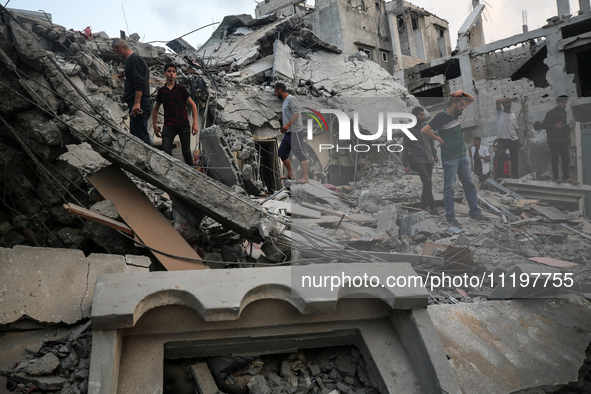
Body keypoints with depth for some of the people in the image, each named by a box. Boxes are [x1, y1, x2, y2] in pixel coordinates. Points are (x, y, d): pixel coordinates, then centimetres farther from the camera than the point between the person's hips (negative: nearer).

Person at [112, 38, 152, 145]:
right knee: (135, 136, 12)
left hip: (139, 106, -11)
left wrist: (137, 103, -25)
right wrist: (126, 77, 22)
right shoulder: (135, 58, 25)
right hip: (141, 104, 11)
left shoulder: (133, 59, -7)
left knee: (141, 137, -14)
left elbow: (139, 83, -19)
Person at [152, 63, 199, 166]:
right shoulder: (161, 91, 10)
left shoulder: (181, 89, 6)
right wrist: (155, 126, 12)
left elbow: (193, 105, 7)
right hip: (169, 126, 1)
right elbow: (156, 109, 21)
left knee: (186, 151, 3)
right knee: (166, 152, -14)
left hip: (183, 125, -1)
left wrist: (195, 123, -2)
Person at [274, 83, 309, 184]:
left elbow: (296, 113, -20)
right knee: (282, 152, 13)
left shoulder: (291, 99, -9)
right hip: (288, 132, 10)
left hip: (295, 131, -10)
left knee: (299, 153, -12)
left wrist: (288, 125, -27)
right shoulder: (284, 101, 21)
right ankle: (290, 174, 23)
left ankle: (305, 177, -13)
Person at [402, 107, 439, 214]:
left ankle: (424, 204, 19)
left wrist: (435, 155, 18)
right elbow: (405, 148, -3)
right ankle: (432, 206, -12)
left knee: (428, 184, 7)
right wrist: (406, 164, -6)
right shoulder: (409, 131, -4)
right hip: (418, 161, -6)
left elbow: (431, 142, 23)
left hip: (429, 161, 6)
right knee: (427, 182, -16)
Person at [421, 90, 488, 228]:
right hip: (450, 159, -8)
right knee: (449, 188, -1)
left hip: (462, 156, 8)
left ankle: (475, 213, 21)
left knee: (469, 184, 12)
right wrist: (439, 139, -15)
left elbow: (471, 100, 23)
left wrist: (462, 92, 4)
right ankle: (450, 217, 7)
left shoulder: (456, 113, 10)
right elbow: (424, 130, -23)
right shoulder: (441, 117, -14)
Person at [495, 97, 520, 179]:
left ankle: (515, 177, 15)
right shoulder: (500, 112, 5)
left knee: (515, 161, 8)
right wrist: (510, 98, -12)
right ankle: (499, 177, -13)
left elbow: (515, 129, 18)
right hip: (502, 139, -5)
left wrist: (519, 140, 9)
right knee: (500, 159, -15)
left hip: (514, 140, 5)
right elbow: (498, 101, -13)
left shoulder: (513, 115, 18)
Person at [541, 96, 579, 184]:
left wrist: (568, 127, 8)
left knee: (565, 158, 5)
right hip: (554, 140, -7)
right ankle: (556, 178, 6)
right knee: (555, 159, -3)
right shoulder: (551, 113, -10)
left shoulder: (564, 112, 15)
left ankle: (566, 177, 9)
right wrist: (555, 126, -22)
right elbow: (543, 125, -12)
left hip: (563, 139, 8)